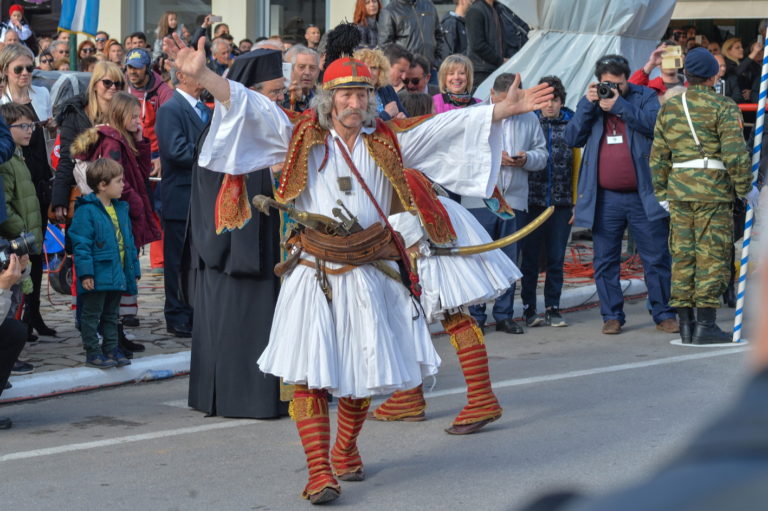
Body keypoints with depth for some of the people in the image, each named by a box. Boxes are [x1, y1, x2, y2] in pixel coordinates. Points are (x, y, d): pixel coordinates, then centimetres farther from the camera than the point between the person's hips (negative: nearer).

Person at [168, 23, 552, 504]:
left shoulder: (388, 143, 9)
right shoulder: (302, 137, 2)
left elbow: (448, 127, 8)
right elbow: (250, 108, -6)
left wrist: (504, 109, 2)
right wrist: (201, 74, -19)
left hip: (370, 275, 3)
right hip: (314, 277, -3)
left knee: (362, 371, 11)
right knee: (310, 372, -10)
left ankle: (346, 450, 32)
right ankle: (319, 472, -8)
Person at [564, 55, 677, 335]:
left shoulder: (645, 96, 5)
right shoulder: (590, 103, 12)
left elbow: (654, 124, -12)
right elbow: (572, 138, 2)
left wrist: (619, 106, -15)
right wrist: (587, 105, -7)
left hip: (643, 196, -2)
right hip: (604, 199, 2)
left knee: (657, 258, 1)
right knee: (605, 262, 5)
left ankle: (664, 314, 9)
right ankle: (611, 316, 13)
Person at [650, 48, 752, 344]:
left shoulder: (668, 109, 11)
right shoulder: (723, 108, -6)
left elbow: (658, 156, 13)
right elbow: (734, 152, -12)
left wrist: (662, 194, 20)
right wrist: (746, 188, -2)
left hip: (678, 189, 5)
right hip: (713, 189, -5)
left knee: (682, 255, 8)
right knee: (712, 256, -2)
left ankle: (685, 324, 10)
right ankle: (705, 325, -4)